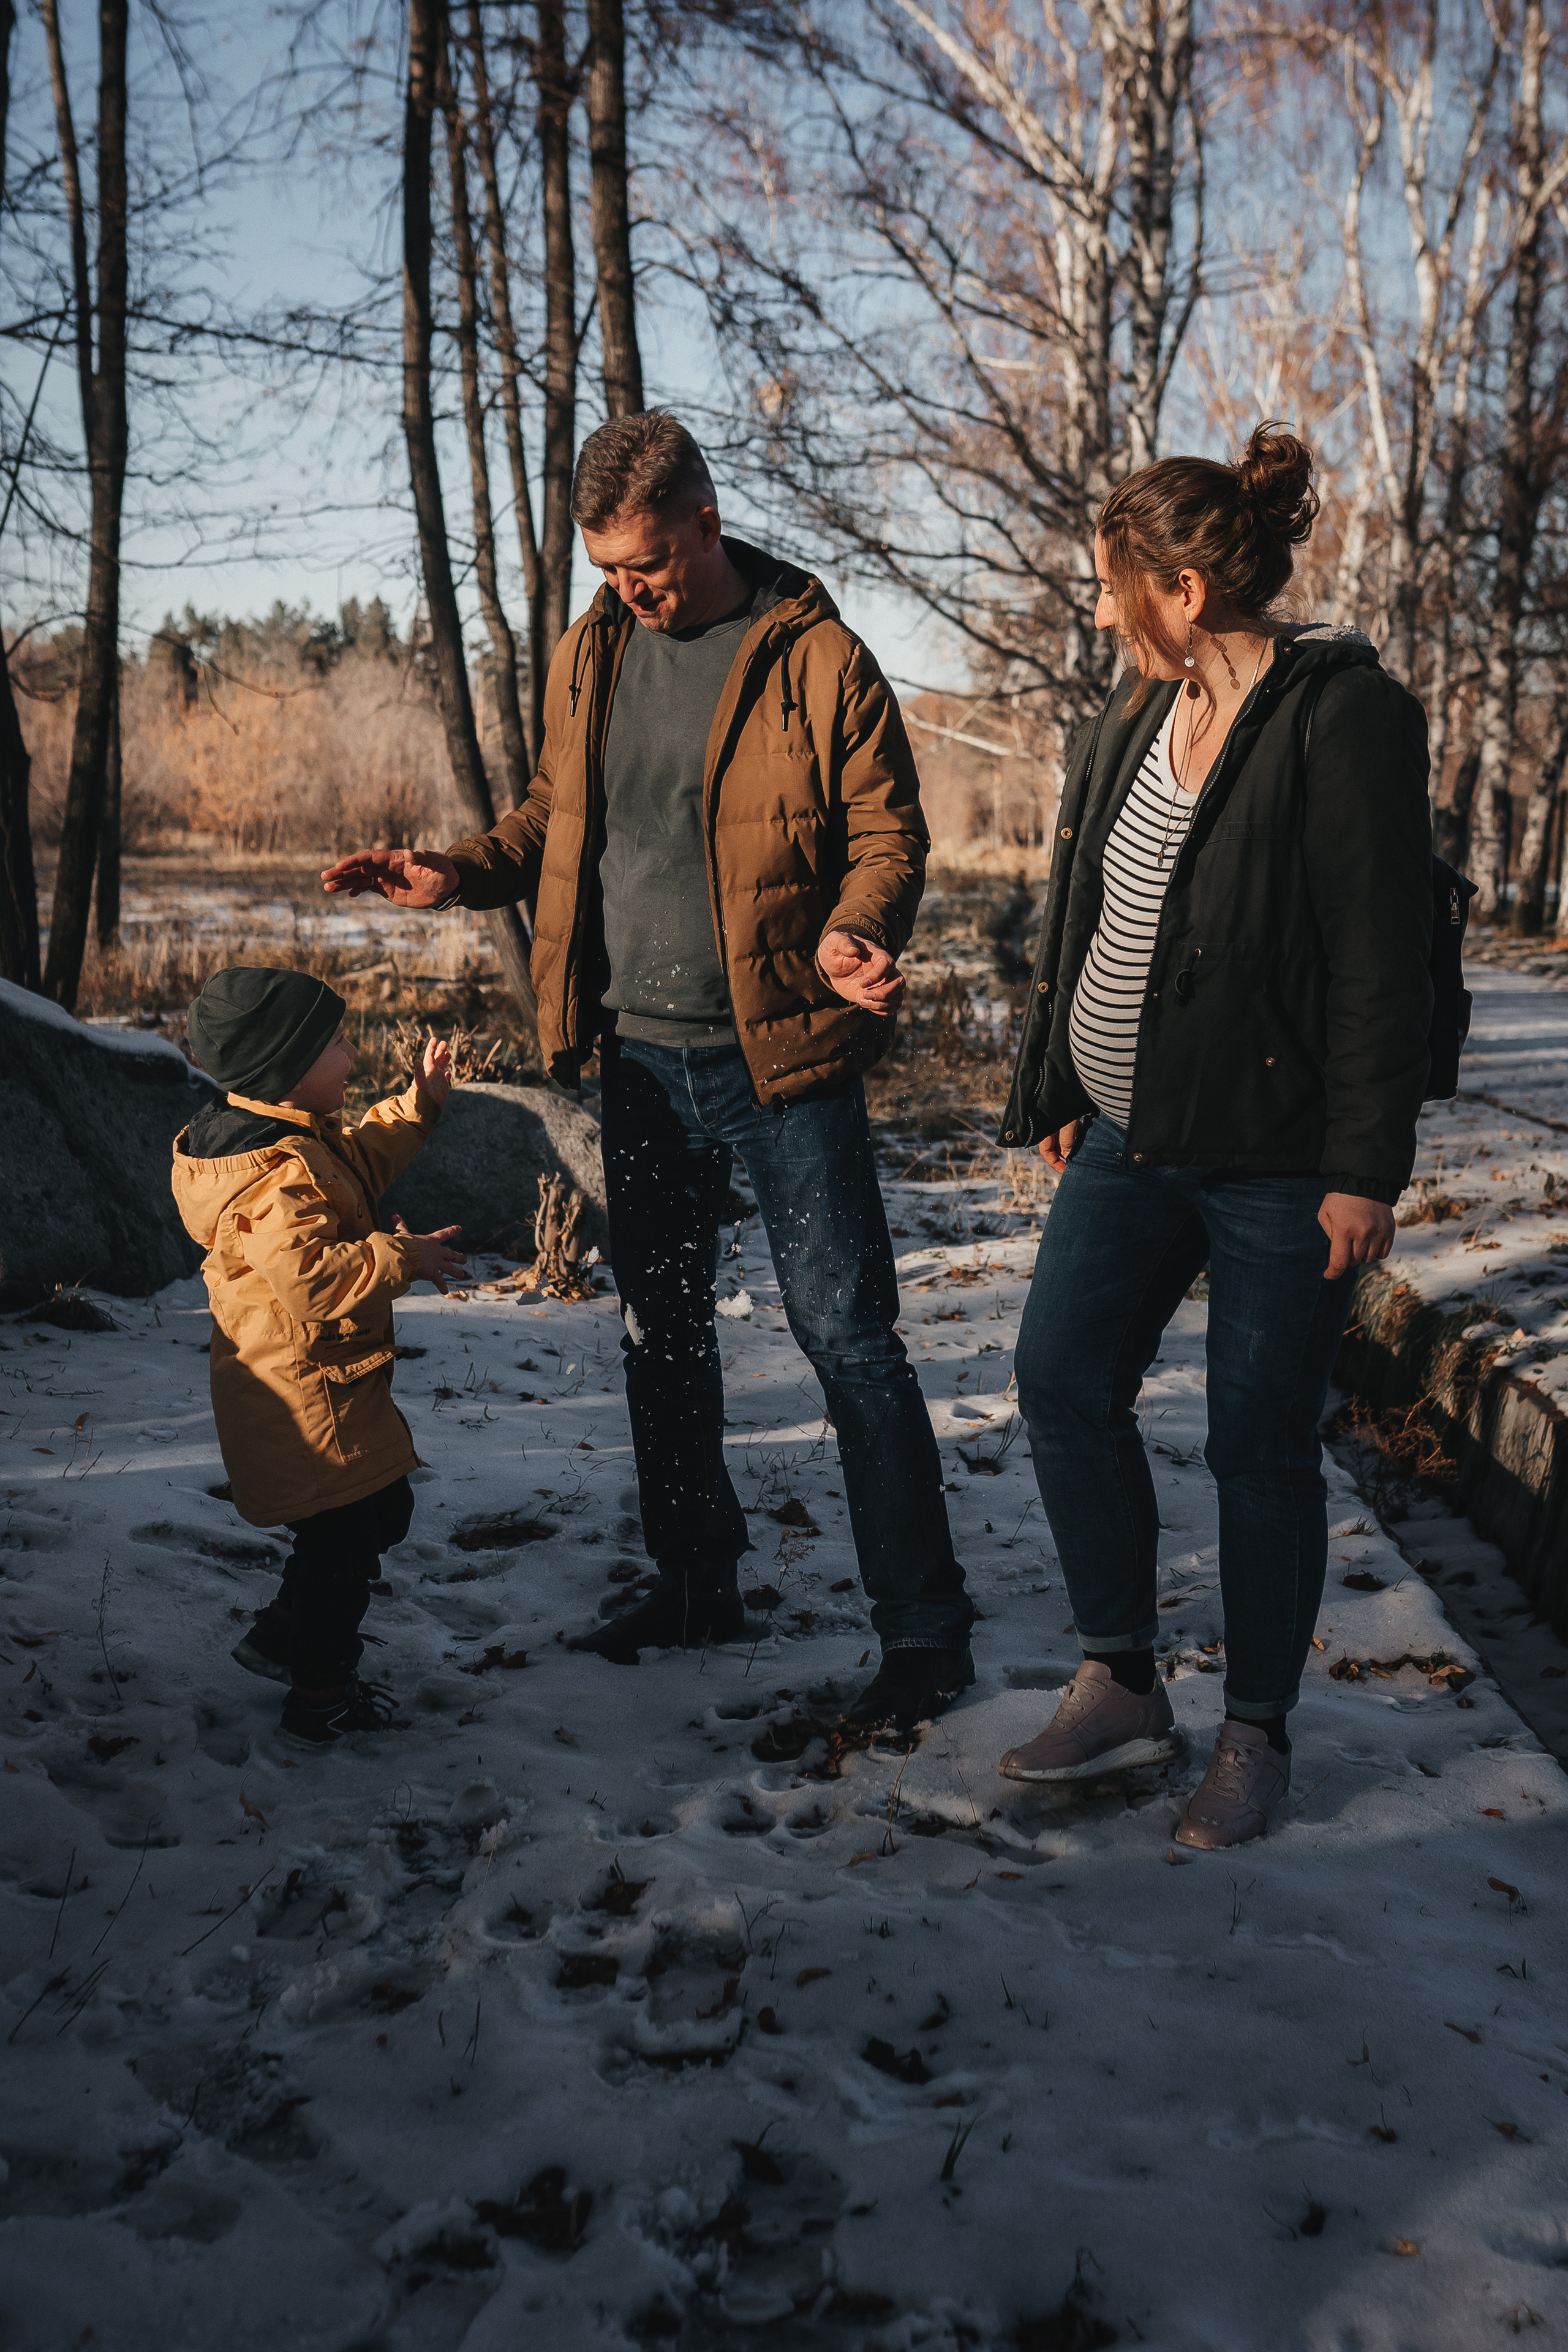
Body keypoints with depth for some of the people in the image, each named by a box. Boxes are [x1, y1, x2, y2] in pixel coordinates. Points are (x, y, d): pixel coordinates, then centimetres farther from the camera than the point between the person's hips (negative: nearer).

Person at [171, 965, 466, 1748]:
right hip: (307, 1398, -11)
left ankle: (282, 1636, 37)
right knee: (343, 1543, 2)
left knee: (381, 1512, 23)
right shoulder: (279, 1172, -27)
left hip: (329, 1389, 11)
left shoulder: (300, 1140, 7)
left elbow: (354, 1167, 27)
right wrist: (404, 1257, -24)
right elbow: (313, 1280, -34)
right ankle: (319, 1702, 18)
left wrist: (415, 1106, 22)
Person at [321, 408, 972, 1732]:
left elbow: (889, 834, -8)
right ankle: (696, 1585, 33)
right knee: (662, 1329, 15)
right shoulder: (591, 657, 8)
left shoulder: (817, 658, -9)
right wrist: (456, 876, 2)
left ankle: (925, 1629, 8)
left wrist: (851, 937, -28)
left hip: (780, 1053, -6)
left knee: (848, 1336, -3)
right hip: (640, 1055, 6)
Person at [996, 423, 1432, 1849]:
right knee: (1063, 1379, 3)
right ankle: (1125, 1685, 19)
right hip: (1130, 1140, 7)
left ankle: (1260, 1731, 21)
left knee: (1261, 1444, 2)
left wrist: (1366, 1169, -16)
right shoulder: (1132, 722, 12)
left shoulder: (1343, 718, -12)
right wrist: (1058, 1093, 16)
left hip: (1277, 1161, -7)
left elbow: (1384, 962, -15)